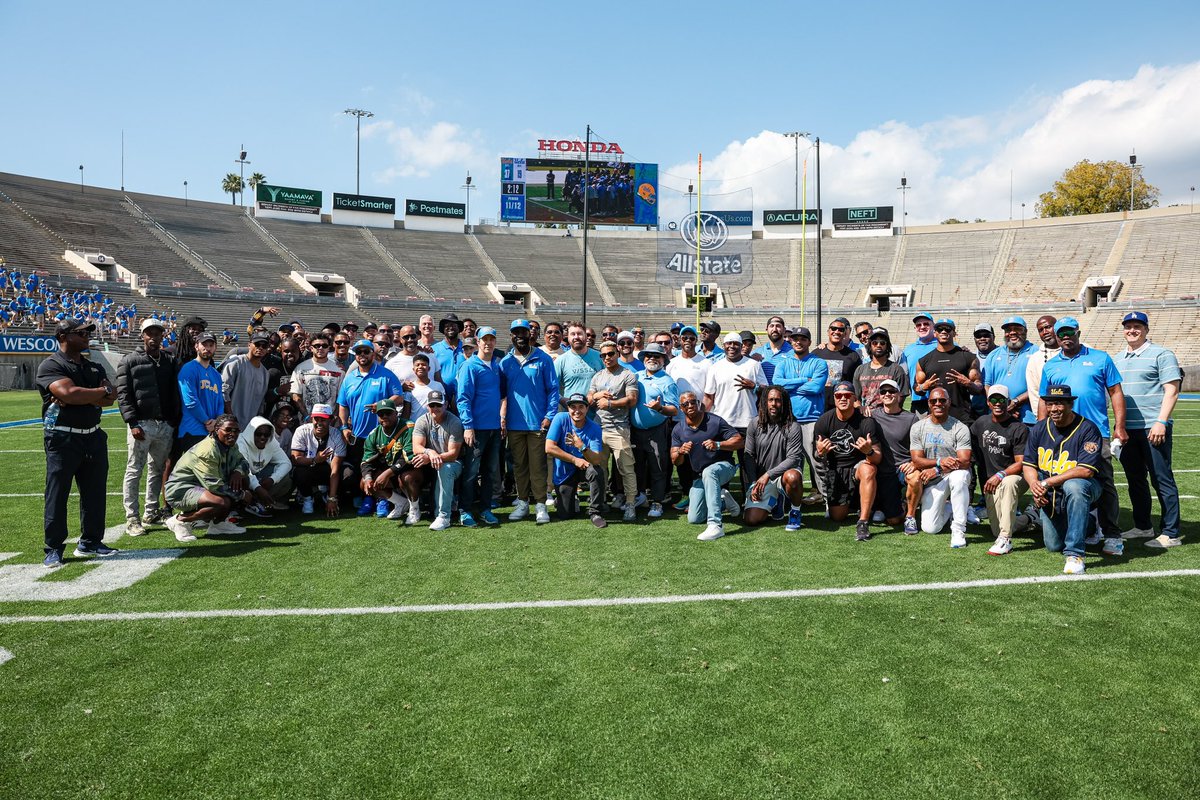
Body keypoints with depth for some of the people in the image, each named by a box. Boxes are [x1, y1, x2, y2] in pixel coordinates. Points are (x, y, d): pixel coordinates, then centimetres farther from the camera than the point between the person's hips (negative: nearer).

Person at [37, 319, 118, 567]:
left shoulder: (94, 366, 14)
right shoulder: (50, 365, -6)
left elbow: (110, 398, 1)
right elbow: (68, 393, -22)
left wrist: (80, 397, -14)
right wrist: (102, 391, -8)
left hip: (93, 436, 6)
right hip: (62, 438, -6)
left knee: (95, 491, 11)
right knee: (57, 494, 0)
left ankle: (90, 542, 22)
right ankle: (54, 548, 9)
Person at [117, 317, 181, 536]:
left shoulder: (170, 361, 14)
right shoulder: (130, 360, 2)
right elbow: (123, 394, -4)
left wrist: (175, 421, 6)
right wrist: (133, 423, -13)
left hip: (166, 425, 4)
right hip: (141, 424, -4)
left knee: (158, 470, 11)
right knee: (134, 471, -3)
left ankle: (151, 513, 22)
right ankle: (132, 518, 1)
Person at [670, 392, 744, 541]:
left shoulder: (714, 421, -12)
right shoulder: (678, 430, 0)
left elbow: (739, 441, -15)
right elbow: (675, 461, -2)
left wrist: (718, 445, -32)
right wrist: (681, 451, -25)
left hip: (723, 466, -5)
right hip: (698, 476, 5)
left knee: (708, 472, -42)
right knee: (694, 519, 0)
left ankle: (715, 525, -46)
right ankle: (722, 500, 28)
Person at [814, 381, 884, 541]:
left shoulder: (866, 422, -16)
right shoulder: (824, 421, -9)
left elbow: (878, 458, -16)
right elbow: (818, 455, -2)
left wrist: (869, 452, -40)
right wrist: (820, 453, -28)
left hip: (857, 466, -2)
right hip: (834, 470, 2)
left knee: (868, 470, -39)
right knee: (837, 517, -1)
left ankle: (863, 522, -29)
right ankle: (851, 502, 37)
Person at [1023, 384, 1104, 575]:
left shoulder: (1087, 429, -17)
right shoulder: (1038, 429, 0)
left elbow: (1086, 471, -26)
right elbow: (1028, 464, 2)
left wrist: (1047, 483, -27)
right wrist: (1034, 485, -19)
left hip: (1083, 486, -5)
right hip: (1049, 496, 5)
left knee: (1073, 486, -41)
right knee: (1053, 546, 9)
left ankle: (1075, 554, -35)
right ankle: (1087, 523, 43)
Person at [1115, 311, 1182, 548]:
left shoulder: (1161, 355, -4)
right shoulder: (1119, 359, 16)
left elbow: (1172, 390, -10)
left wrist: (1160, 422, -19)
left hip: (1153, 428, -7)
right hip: (1127, 429, 7)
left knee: (1162, 480, -3)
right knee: (1135, 480, 13)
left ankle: (1170, 533, 3)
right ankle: (1143, 527, 24)